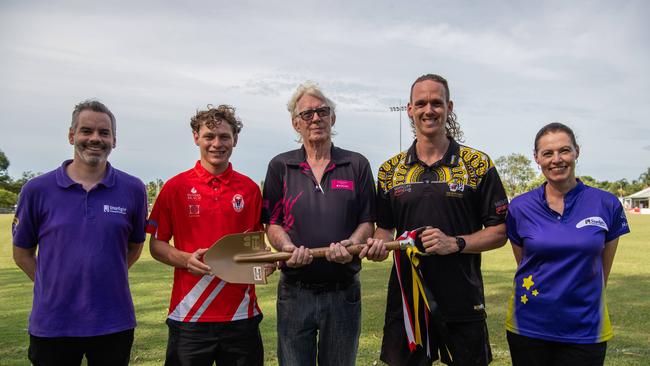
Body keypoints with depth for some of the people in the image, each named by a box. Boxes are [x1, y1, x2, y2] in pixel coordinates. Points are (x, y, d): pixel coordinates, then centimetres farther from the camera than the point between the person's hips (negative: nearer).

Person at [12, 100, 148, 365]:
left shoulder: (133, 189, -2)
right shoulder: (37, 190, -3)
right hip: (51, 326, 0)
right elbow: (22, 253, 7)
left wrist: (103, 279, 2)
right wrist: (56, 285, 0)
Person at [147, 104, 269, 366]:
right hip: (189, 315, -1)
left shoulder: (250, 188, 5)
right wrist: (186, 259, -14)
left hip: (241, 314, 2)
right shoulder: (176, 187, -1)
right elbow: (156, 245, 4)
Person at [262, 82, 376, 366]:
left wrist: (351, 244, -17)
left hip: (344, 293, 0)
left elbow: (367, 222, 4)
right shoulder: (280, 166, 5)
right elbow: (272, 224, 3)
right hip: (294, 293, 0)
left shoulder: (357, 165, 5)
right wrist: (288, 247, -17)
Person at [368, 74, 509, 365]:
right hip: (405, 300, 2)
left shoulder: (478, 165, -1)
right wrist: (380, 243, -11)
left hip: (464, 302, -2)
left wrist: (455, 243, -16)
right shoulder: (390, 170, 6)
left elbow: (499, 232, -1)